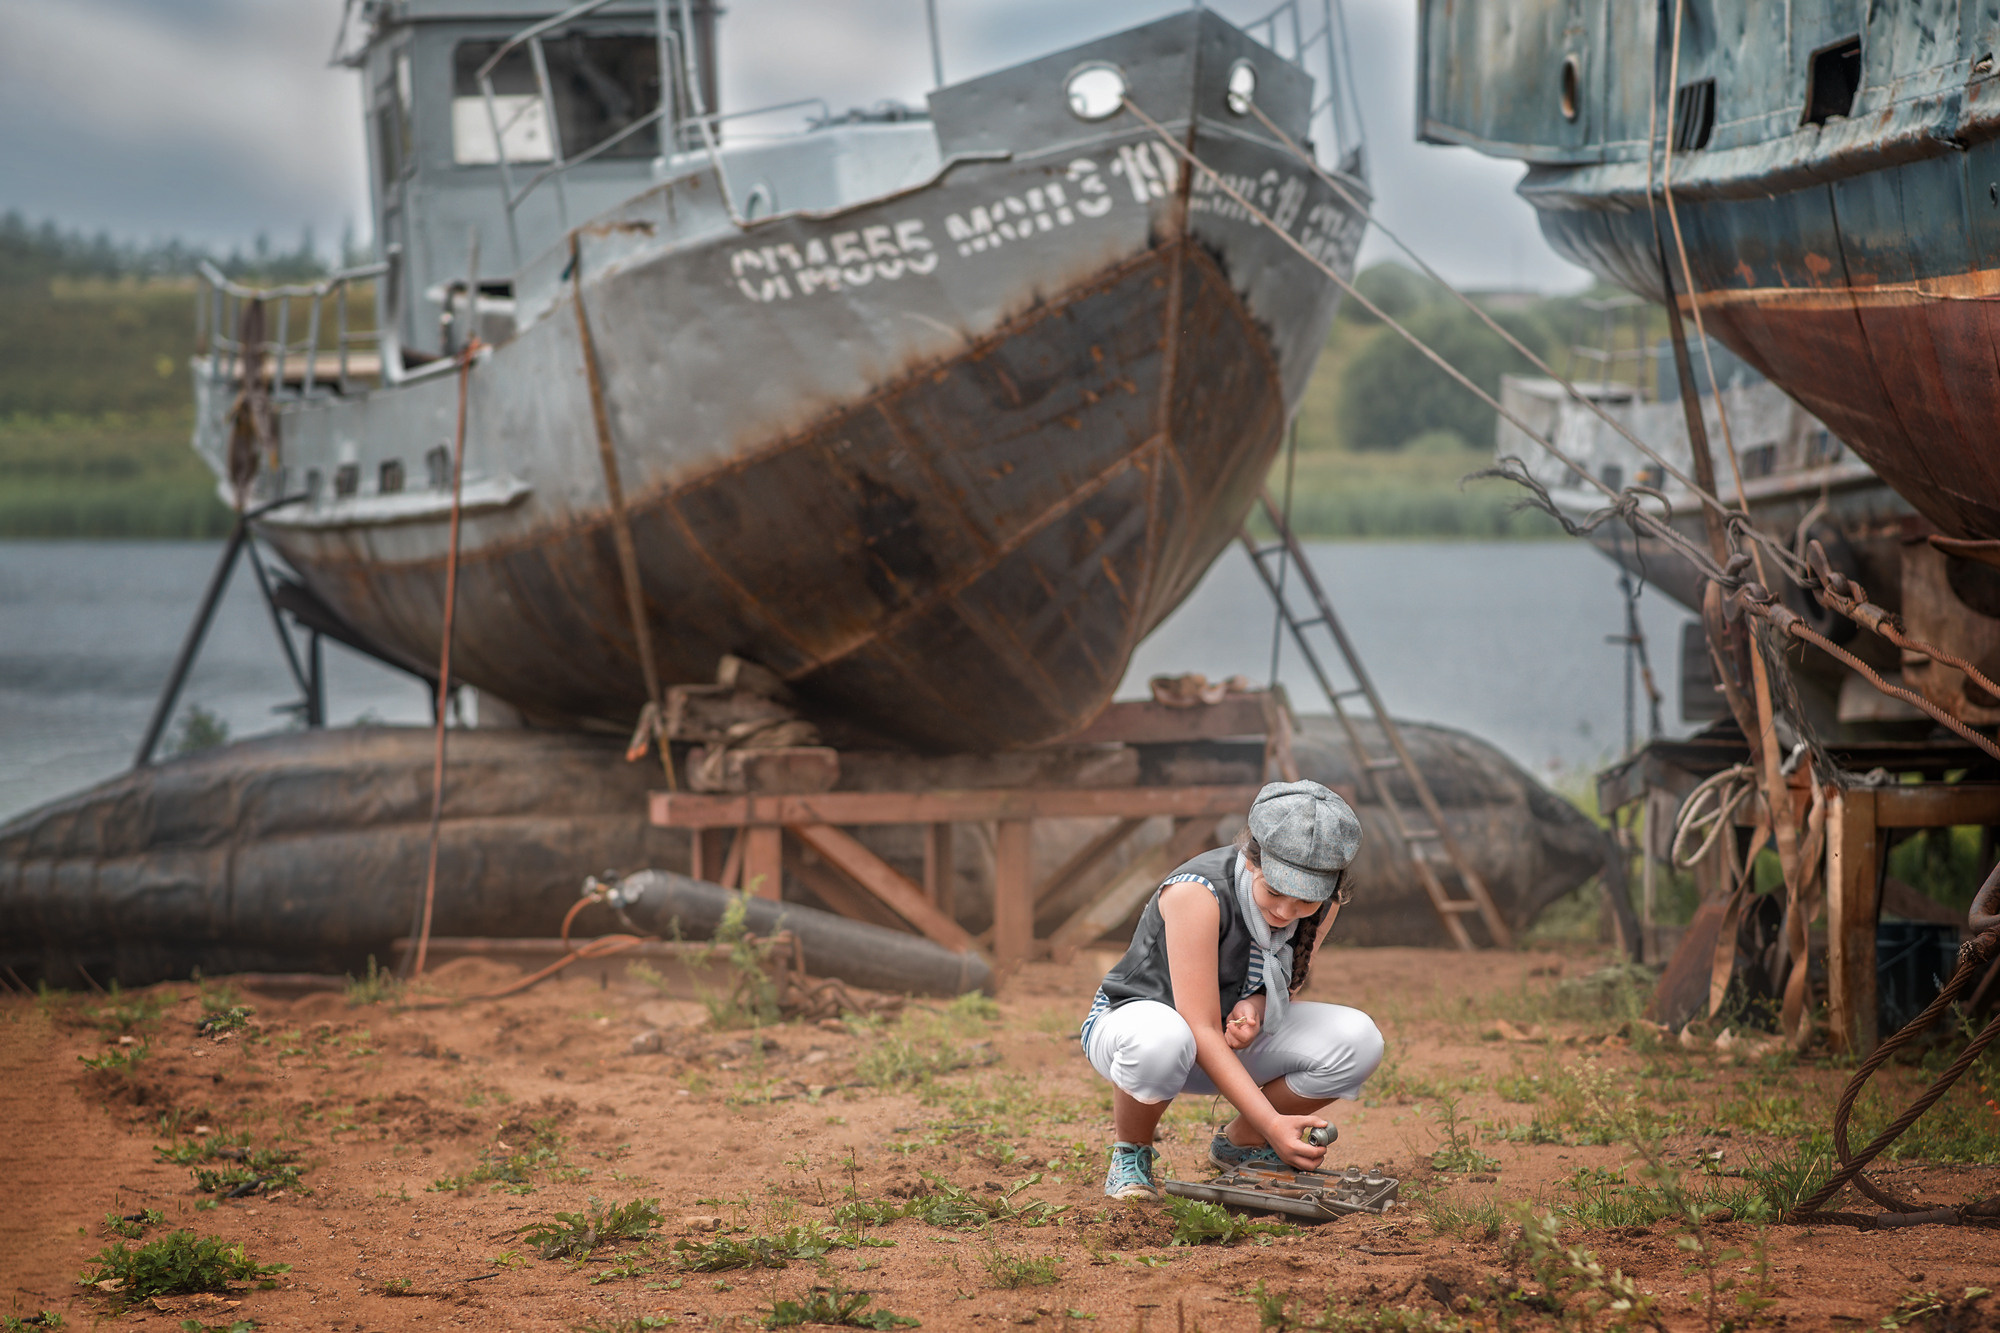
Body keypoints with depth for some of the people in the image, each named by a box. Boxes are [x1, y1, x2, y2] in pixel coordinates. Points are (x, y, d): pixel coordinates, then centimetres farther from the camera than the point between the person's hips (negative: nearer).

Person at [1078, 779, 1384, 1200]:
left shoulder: (1323, 903, -12)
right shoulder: (1197, 893, -31)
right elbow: (1202, 1031, -33)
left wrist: (1257, 1003, -19)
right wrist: (1272, 1123, -40)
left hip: (1233, 1039, 6)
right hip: (1131, 1018, -6)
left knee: (1358, 1041, -18)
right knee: (1160, 1039, -44)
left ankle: (1240, 1143, 7)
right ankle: (1130, 1154, -11)